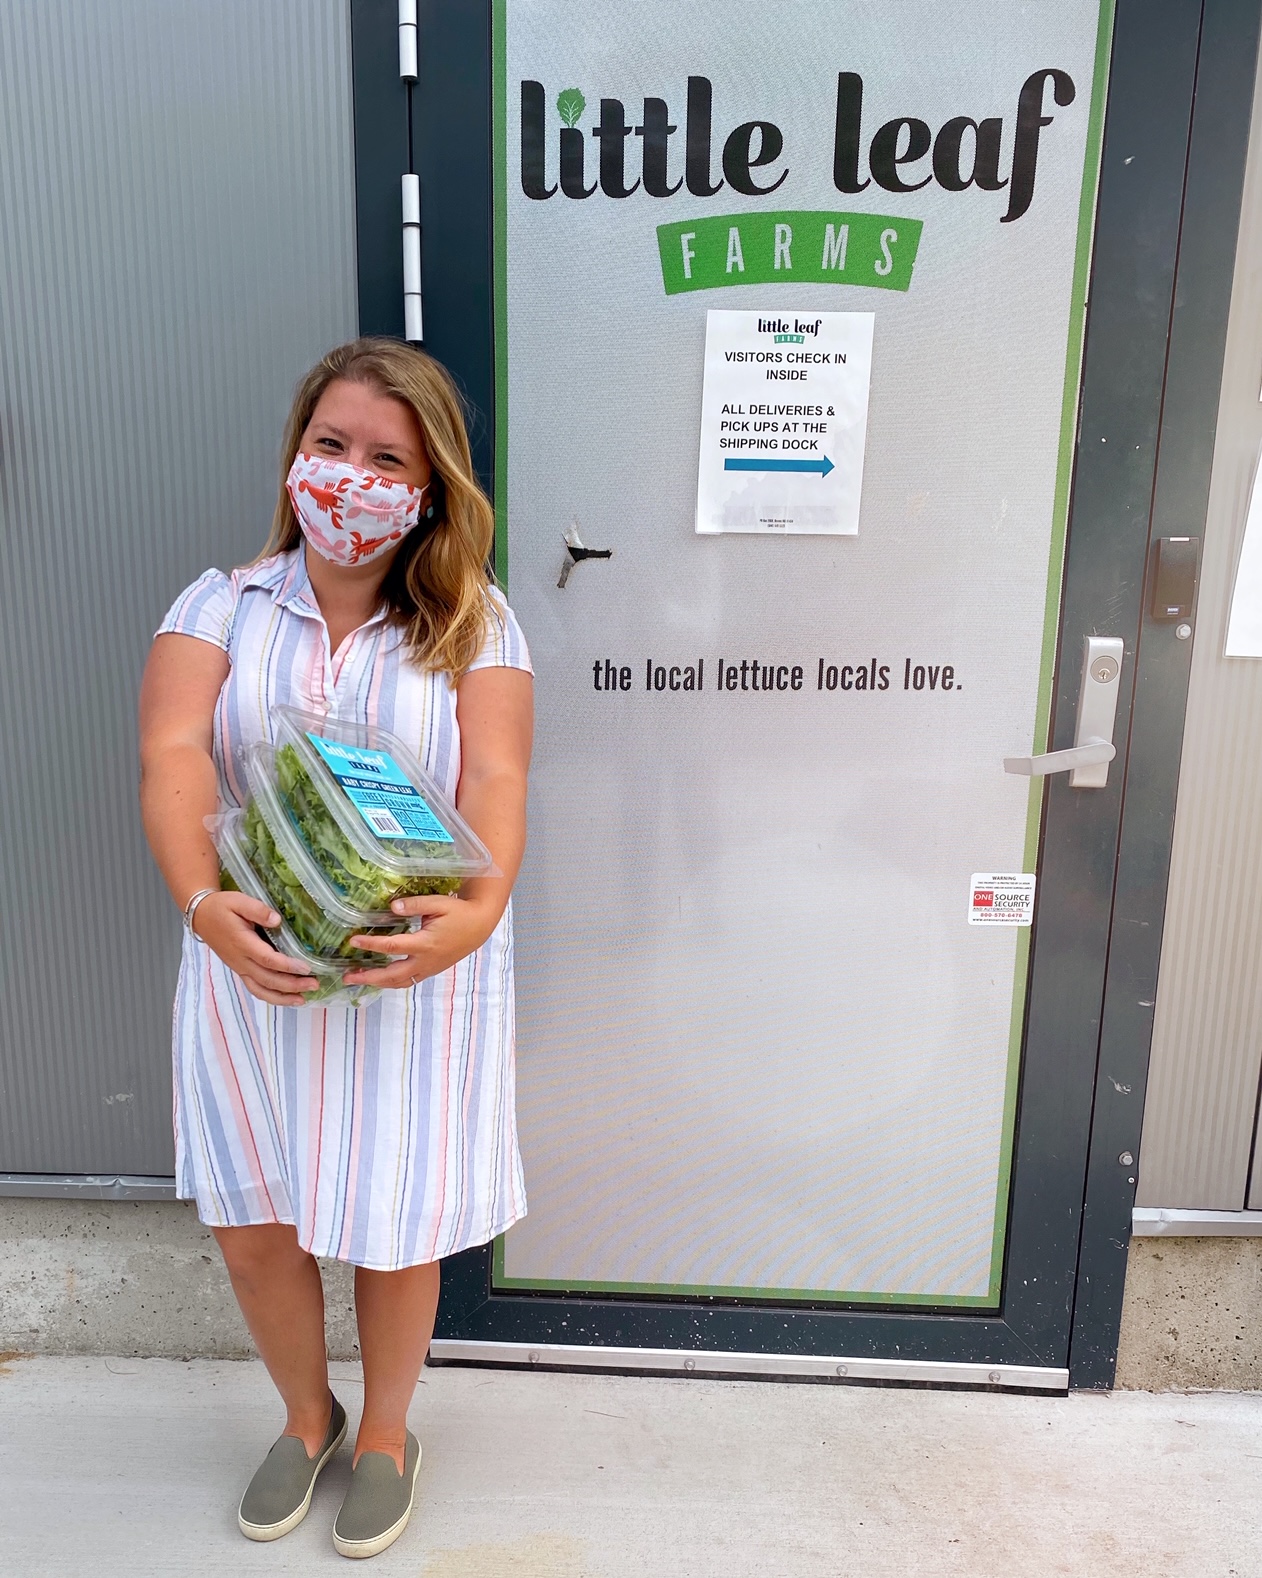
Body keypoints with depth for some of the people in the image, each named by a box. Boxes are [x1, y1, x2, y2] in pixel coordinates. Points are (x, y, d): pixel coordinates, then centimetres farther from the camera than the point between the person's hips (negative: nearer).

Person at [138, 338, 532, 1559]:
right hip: (251, 966, 2)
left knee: (393, 1230, 11)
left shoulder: (472, 624, -3)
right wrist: (202, 899, -34)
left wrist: (481, 908, -36)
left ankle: (386, 1432, 43)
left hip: (416, 970, -1)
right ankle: (306, 1416, 46)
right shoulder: (221, 607, 0)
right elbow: (172, 756, -15)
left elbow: (494, 782, -16)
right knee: (250, 1227, 13)